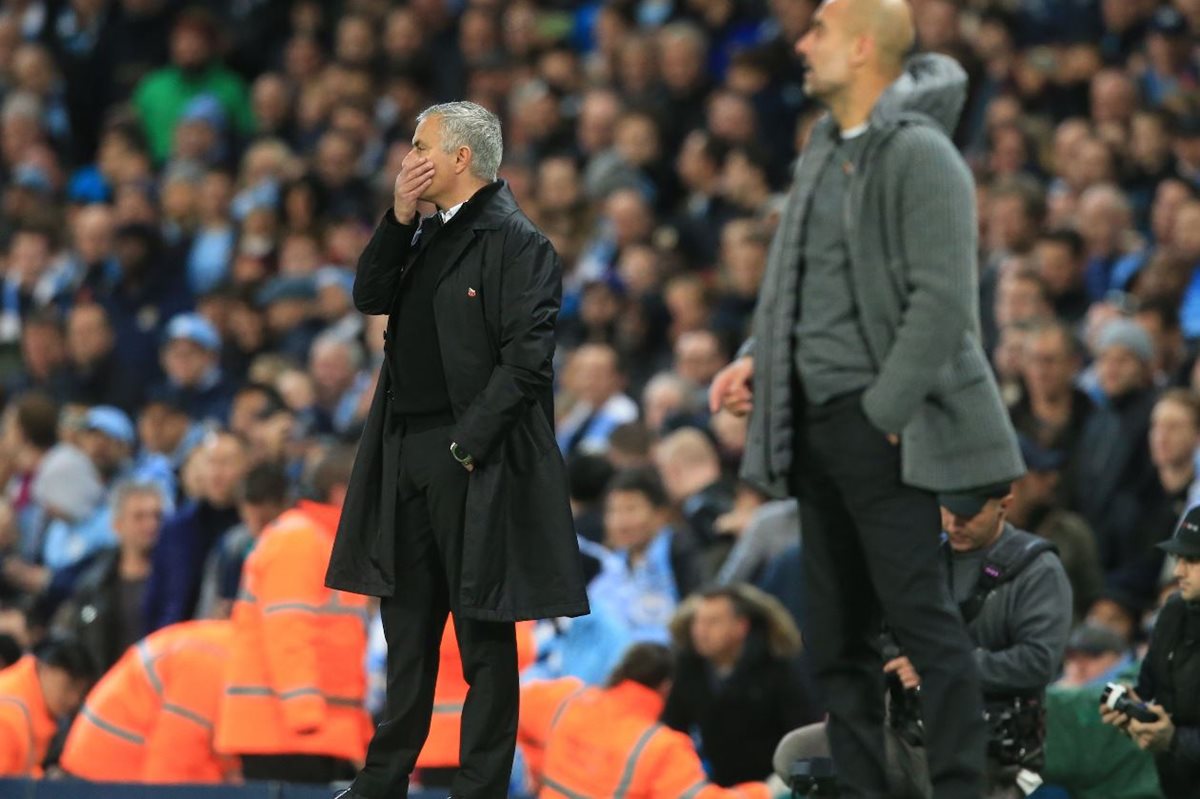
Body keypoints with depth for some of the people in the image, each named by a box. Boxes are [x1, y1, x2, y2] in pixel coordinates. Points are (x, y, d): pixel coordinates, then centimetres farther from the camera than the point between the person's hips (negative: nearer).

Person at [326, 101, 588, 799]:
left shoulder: (516, 242, -11)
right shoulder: (428, 234, 16)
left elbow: (527, 358, -16)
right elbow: (370, 297, 10)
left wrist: (468, 444, -19)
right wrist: (400, 219, 0)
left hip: (474, 459, -8)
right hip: (407, 454, 8)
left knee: (482, 631, -2)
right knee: (407, 623, 13)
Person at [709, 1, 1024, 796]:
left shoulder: (921, 156, -12)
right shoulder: (826, 149, 15)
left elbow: (942, 299, -17)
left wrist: (885, 412, -18)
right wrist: (758, 358, 9)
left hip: (885, 426, -9)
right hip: (820, 420, 9)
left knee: (917, 609, -9)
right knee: (837, 630, 9)